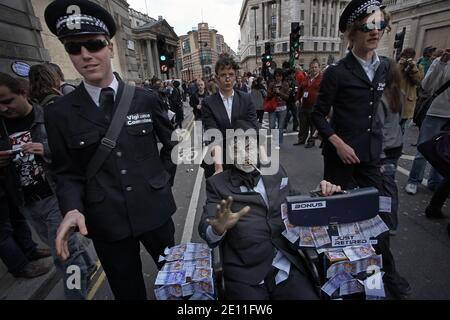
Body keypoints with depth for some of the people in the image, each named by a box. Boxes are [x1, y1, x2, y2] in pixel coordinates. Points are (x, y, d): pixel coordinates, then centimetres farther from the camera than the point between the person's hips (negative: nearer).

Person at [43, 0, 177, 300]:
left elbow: (172, 142, 10)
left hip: (155, 210, 1)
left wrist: (164, 179, 4)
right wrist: (72, 208, -17)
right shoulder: (59, 113, -4)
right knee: (128, 291, 21)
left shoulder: (146, 99, -3)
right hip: (106, 222, 0)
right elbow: (67, 173, 0)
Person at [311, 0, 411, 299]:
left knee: (377, 209, 11)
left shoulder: (384, 66, 8)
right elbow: (319, 114, -8)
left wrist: (376, 139, 16)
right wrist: (339, 144, -18)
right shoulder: (337, 72, -9)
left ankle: (387, 270, 31)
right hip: (341, 152, -5)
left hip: (371, 153, 5)